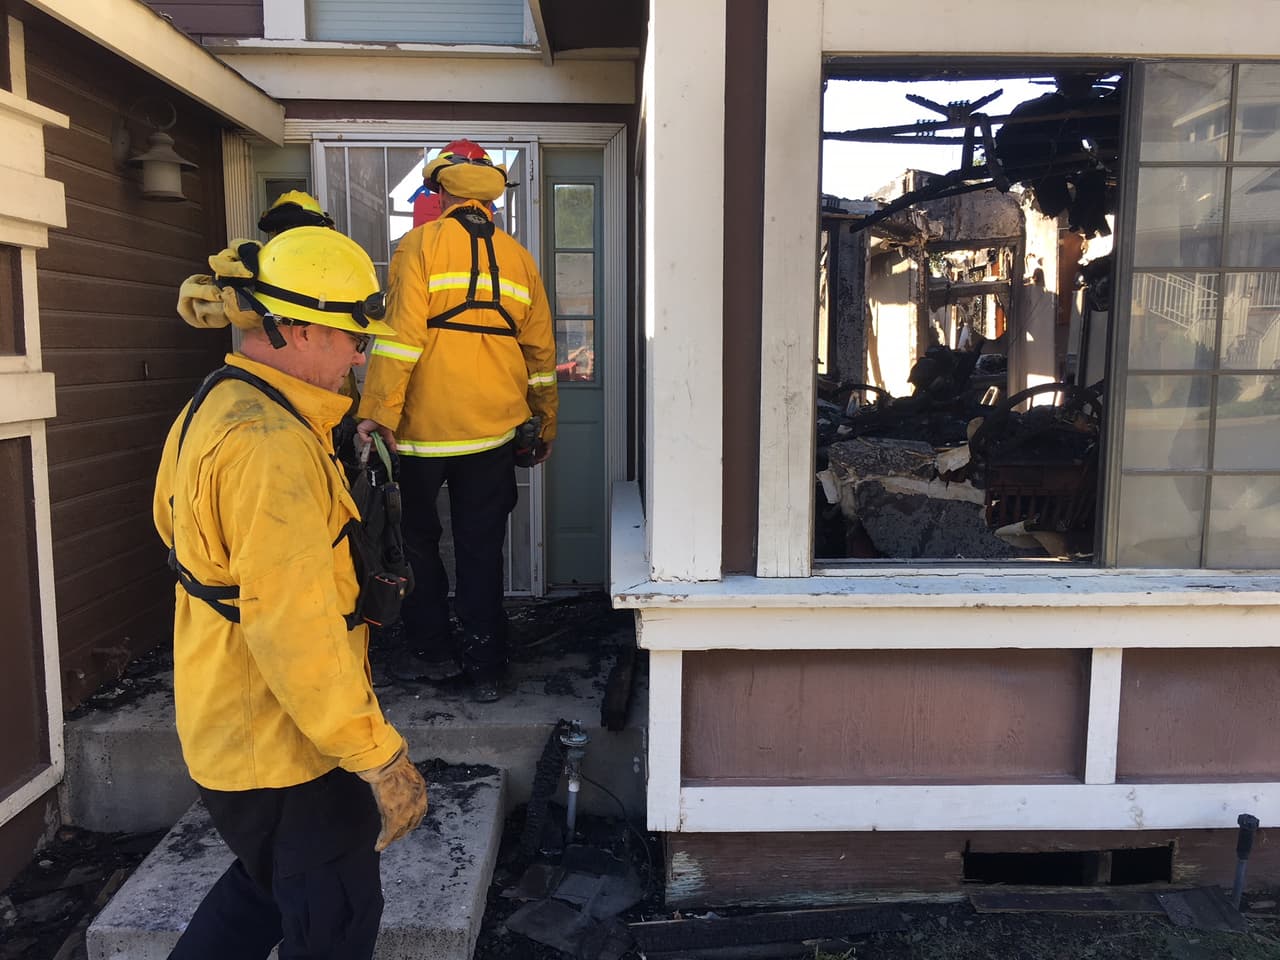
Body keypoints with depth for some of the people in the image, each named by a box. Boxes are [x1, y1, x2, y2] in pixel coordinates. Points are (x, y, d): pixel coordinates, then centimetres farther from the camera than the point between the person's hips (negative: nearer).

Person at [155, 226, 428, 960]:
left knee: (265, 888, 29)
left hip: (227, 726, 10)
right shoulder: (271, 444, -27)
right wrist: (381, 759, -26)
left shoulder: (212, 409, 7)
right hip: (283, 748, -10)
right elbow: (293, 628, -32)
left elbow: (175, 526, 20)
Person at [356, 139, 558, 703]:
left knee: (418, 540, 15)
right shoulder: (518, 258, 9)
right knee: (481, 547, 10)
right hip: (494, 427, 4)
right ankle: (485, 666, 14)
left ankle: (432, 649, 21)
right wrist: (545, 423, 20)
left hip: (424, 425, -3)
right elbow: (540, 350, 12)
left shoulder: (420, 244, -4)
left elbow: (401, 335, -13)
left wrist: (377, 414, -10)